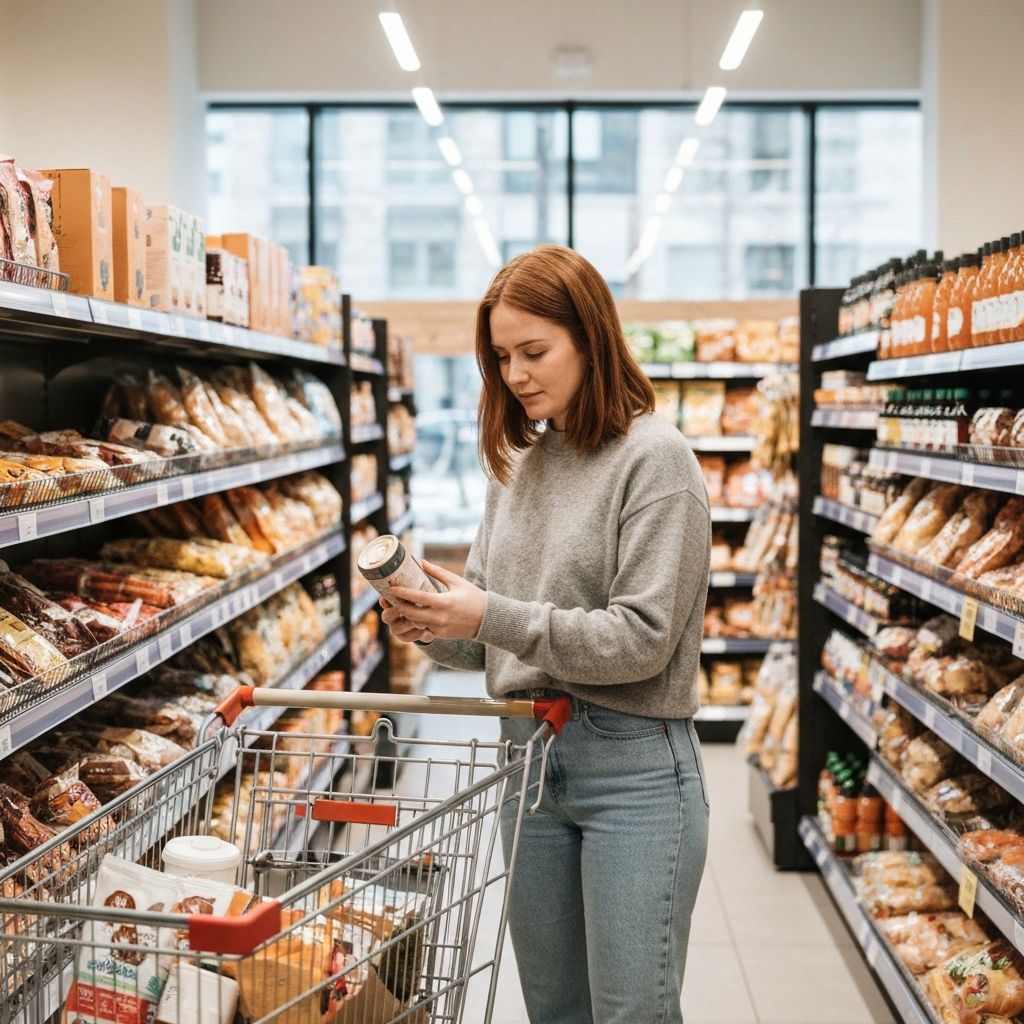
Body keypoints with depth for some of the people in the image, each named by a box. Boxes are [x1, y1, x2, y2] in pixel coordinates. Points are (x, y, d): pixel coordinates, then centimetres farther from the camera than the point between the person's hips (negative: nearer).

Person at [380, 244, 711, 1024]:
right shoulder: (519, 463, 10)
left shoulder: (656, 458, -11)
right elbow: (490, 635, 12)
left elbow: (643, 637, -17)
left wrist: (494, 616, -23)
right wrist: (434, 626, -10)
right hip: (529, 756, 7)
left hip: (632, 765, -7)